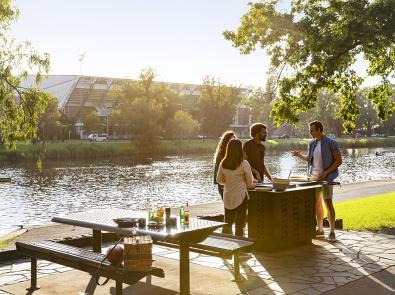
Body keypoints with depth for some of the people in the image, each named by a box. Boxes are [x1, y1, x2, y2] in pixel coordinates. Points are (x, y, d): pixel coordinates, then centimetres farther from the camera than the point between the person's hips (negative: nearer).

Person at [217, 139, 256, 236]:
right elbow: (250, 182, -6)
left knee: (227, 223, 15)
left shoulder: (223, 164, -3)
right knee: (240, 224, 6)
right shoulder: (244, 163, -14)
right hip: (241, 196, -4)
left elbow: (219, 180, 8)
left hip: (227, 197, 4)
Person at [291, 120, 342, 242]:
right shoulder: (312, 143, 9)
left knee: (328, 202, -8)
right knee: (317, 203, 9)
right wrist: (299, 155, 2)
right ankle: (320, 230, 18)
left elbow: (338, 161, -8)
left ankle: (332, 231, 0)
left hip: (326, 177, -6)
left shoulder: (331, 143, -9)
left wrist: (325, 172, -16)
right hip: (313, 176, 6)